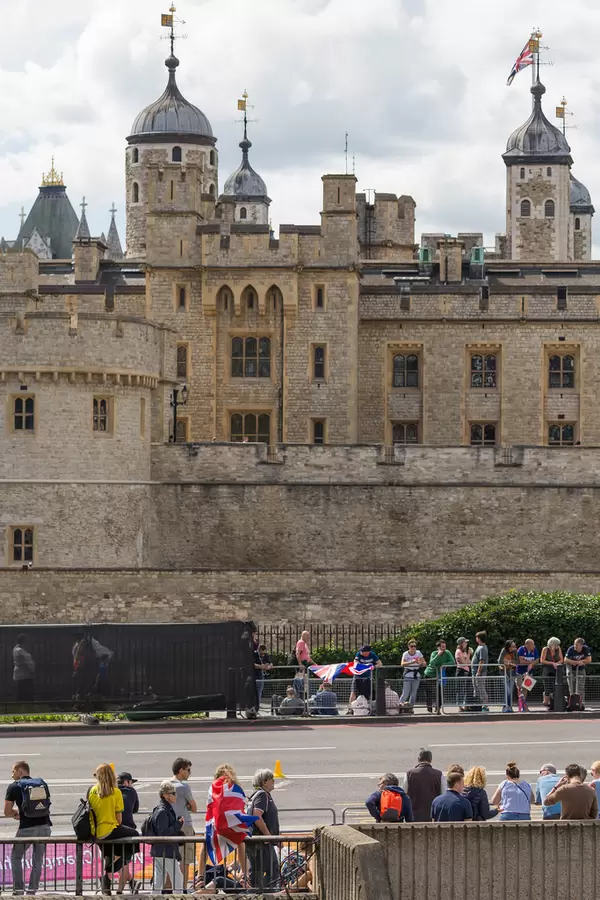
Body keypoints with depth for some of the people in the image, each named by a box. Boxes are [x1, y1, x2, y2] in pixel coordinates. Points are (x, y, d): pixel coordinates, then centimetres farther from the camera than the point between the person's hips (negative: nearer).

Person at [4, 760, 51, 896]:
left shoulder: (14, 787, -1)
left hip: (27, 827, -4)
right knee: (38, 859, 13)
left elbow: (7, 812, -2)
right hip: (45, 826, 4)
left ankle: (18, 889, 7)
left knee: (16, 857, 13)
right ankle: (32, 889, 10)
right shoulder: (43, 784, 11)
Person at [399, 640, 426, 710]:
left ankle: (411, 706, 14)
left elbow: (424, 663, -1)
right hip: (407, 676, -3)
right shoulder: (405, 654, -9)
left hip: (416, 675, 3)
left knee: (414, 692, 4)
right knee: (406, 693, -8)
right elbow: (402, 664, -23)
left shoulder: (418, 653, 1)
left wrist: (421, 663, -25)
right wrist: (412, 662, -38)